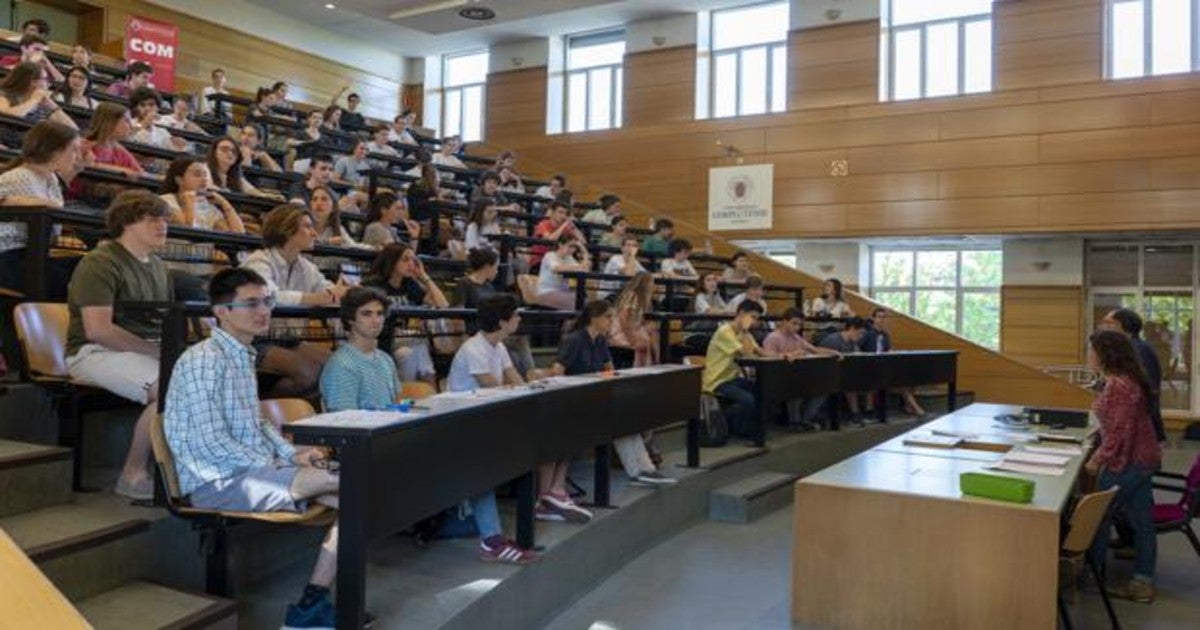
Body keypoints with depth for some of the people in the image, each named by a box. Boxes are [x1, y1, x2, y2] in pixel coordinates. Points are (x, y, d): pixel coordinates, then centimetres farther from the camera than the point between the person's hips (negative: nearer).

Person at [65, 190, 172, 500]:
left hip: (149, 350, 8)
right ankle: (133, 475, -18)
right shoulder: (100, 264, -9)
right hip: (97, 352, -8)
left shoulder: (157, 265, 19)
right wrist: (156, 351, -21)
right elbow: (97, 330, -19)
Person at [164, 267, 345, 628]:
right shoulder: (204, 360, -14)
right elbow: (210, 443, -21)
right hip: (217, 481, -9)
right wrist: (274, 466, -16)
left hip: (250, 470, 9)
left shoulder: (243, 356, 15)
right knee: (333, 478, -20)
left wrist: (292, 454, 6)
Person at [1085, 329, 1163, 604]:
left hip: (1128, 462, -10)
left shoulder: (1118, 386, -23)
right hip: (1142, 458, 10)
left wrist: (1097, 459, -14)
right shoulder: (1127, 380, 9)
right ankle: (1143, 584, 20)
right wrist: (1102, 453, 16)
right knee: (1141, 520, 12)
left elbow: (1120, 432, -24)